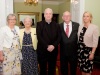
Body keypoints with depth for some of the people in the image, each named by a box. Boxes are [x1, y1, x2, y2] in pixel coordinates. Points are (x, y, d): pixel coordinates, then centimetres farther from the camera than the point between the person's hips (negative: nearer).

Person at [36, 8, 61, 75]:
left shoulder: (56, 25, 9)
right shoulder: (39, 24, 1)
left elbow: (59, 37, 1)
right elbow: (39, 37, -9)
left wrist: (53, 46, -15)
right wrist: (47, 46, -16)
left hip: (53, 50, 2)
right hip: (42, 50, -2)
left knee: (52, 69, 11)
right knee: (43, 69, 9)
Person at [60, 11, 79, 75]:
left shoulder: (76, 25, -4)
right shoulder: (60, 26, -4)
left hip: (73, 51, 0)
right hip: (63, 51, 0)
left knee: (73, 68, 17)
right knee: (63, 68, 16)